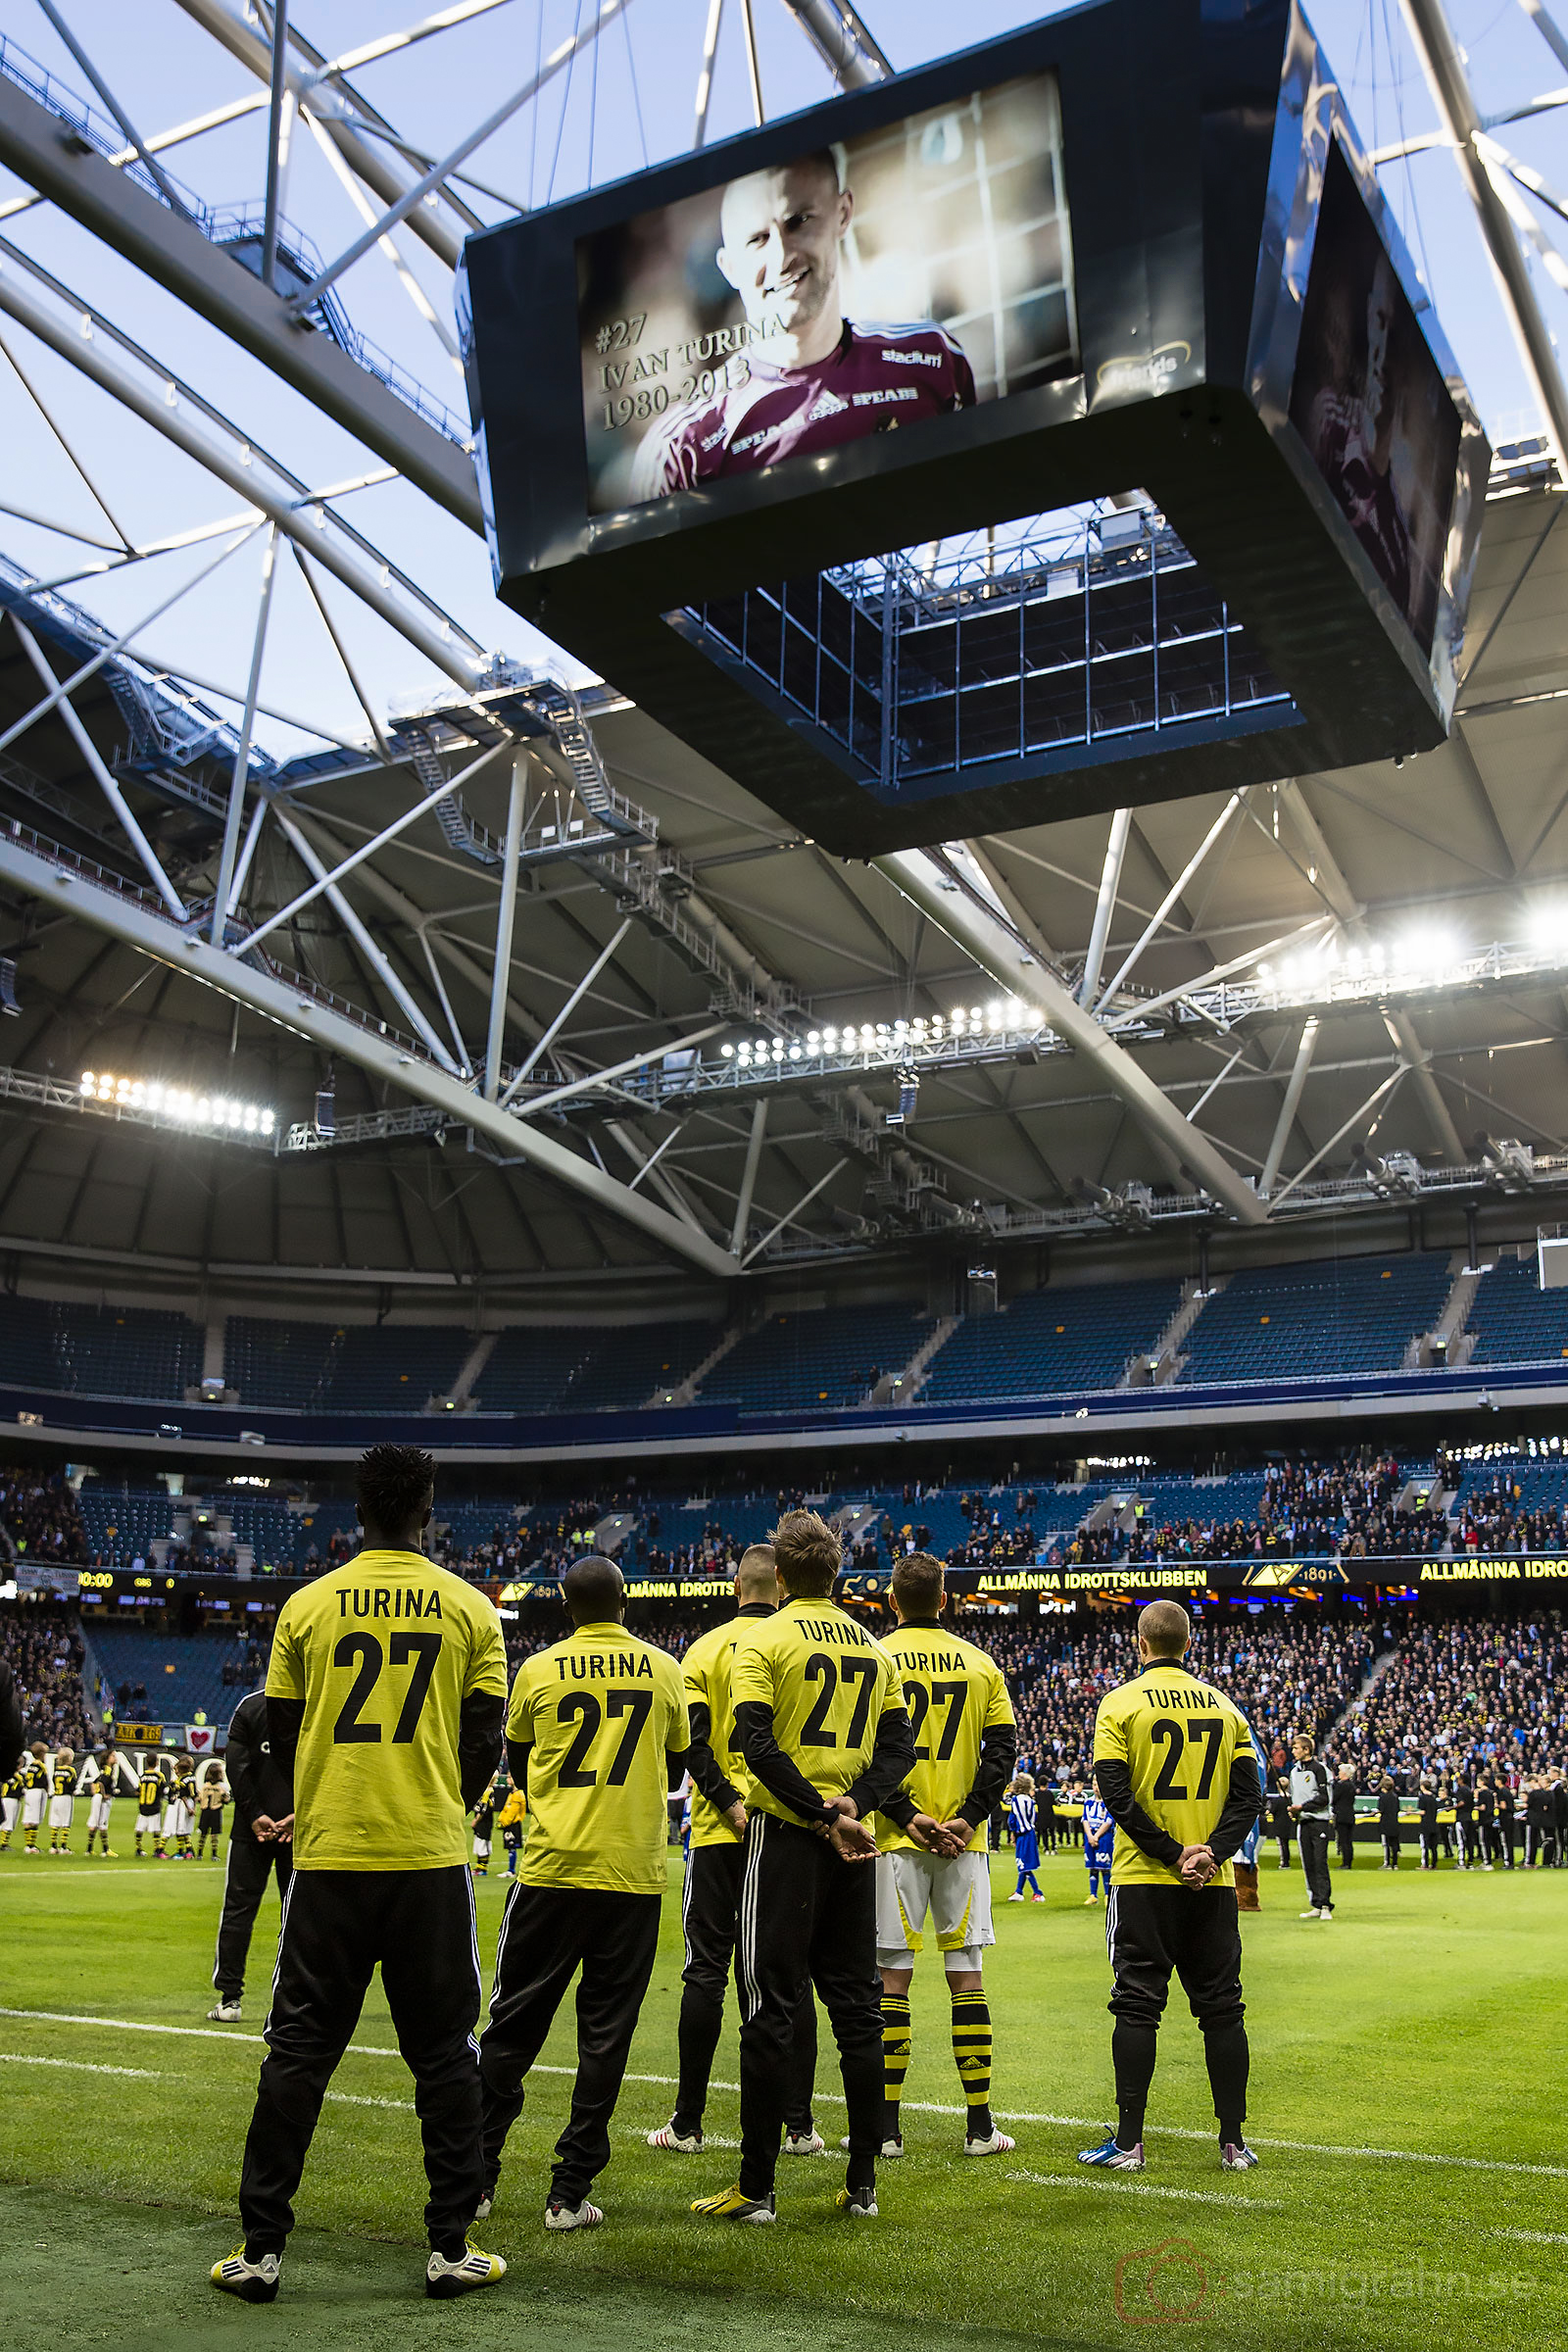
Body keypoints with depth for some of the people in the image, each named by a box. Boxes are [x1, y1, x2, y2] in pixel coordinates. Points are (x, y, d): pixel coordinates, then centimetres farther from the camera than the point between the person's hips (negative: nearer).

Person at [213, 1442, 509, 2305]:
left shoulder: (307, 1604, 2)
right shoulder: (469, 1607, 0)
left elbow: (281, 1732, 7)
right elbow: (484, 1737, 2)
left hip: (329, 1854, 1)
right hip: (431, 1857, -1)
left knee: (298, 2049, 8)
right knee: (444, 2053, 8)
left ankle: (261, 2250, 12)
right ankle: (451, 2248, 12)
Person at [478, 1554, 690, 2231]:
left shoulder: (538, 1671, -1)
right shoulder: (664, 1670, 1)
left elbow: (518, 1768, 13)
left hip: (551, 1868, 0)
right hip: (634, 1872, 0)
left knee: (513, 2023, 11)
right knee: (606, 2031, 6)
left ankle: (476, 2176, 16)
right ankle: (570, 2191, 8)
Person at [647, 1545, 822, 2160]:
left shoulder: (705, 1649, 1)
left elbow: (690, 1740, -9)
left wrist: (731, 1804, -11)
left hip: (720, 1833, -1)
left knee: (706, 1972, 5)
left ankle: (687, 2123, 9)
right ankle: (799, 2125, 9)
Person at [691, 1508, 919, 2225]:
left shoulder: (764, 1639, -6)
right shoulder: (874, 1648, 11)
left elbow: (759, 1743, -16)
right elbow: (899, 1747, 4)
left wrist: (822, 1817, -15)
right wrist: (853, 1803, -7)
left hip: (787, 1838, -5)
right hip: (853, 1845, 5)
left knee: (770, 2011, 0)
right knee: (856, 2007, 10)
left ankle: (756, 2187, 4)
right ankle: (862, 2184, 14)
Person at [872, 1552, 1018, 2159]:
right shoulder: (980, 1664, 6)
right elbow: (1003, 1749, -1)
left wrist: (912, 1818, -9)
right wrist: (965, 1818, -6)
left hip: (896, 1840, -2)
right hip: (964, 1841, 2)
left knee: (893, 1977, 3)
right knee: (966, 1976, 7)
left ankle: (886, 2126, 7)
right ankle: (980, 2125, 10)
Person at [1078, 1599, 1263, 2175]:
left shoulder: (1120, 1703, -4)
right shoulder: (1223, 1706, 8)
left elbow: (1116, 1793, -13)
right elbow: (1248, 1796, 1)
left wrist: (1172, 1854, -12)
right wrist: (1210, 1852, -8)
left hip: (1143, 1881, -3)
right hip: (1213, 1886, 3)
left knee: (1137, 2007, 1)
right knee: (1221, 2007, 9)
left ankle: (1128, 2142, 2)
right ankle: (1233, 2143, 12)